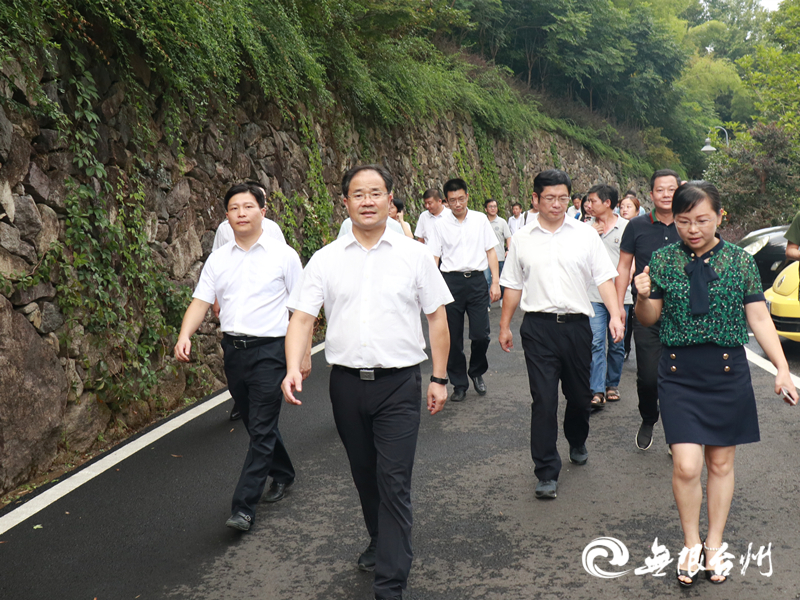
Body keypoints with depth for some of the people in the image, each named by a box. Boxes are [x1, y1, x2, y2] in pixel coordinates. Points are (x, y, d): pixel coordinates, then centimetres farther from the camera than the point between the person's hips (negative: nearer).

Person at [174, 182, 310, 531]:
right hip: (234, 349, 5)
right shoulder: (218, 259, 8)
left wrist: (305, 353, -3)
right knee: (254, 423, 17)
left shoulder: (283, 255, -3)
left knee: (261, 430, -6)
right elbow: (201, 301, 4)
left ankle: (243, 508, -2)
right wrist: (185, 336, -13)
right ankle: (282, 475, 40)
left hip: (270, 349, -5)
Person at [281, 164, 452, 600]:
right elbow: (302, 318, -2)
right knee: (365, 476, 18)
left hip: (398, 384, -2)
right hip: (347, 383, 3)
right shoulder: (325, 260, 3)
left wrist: (439, 378, 2)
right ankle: (380, 543, 42)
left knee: (394, 481, -6)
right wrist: (293, 369, -18)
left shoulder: (414, 255, 0)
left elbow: (437, 318, 4)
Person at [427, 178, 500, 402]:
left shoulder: (480, 220, 5)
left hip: (476, 280, 0)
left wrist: (496, 282, 1)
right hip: (451, 282, 0)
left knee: (481, 334, -5)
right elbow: (433, 258, 4)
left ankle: (477, 372, 24)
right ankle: (459, 384, 19)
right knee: (453, 338, 5)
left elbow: (491, 251, 7)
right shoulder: (440, 225, 3)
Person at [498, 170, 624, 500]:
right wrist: (504, 326, 13)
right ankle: (546, 473, 3)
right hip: (538, 327, -1)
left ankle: (577, 443, 42)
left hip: (576, 324, 1)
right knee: (543, 399, -4)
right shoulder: (522, 239, 6)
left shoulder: (585, 234, 4)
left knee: (580, 395, 12)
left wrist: (614, 315, -11)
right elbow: (513, 286, 12)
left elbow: (604, 278, 2)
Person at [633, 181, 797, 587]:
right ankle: (691, 545, 17)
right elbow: (649, 319, 6)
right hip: (679, 373, -1)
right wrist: (643, 297, -17)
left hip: (728, 371, 1)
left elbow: (758, 317, 3)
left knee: (721, 463, 11)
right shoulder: (663, 260, 0)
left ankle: (714, 545, 30)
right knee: (686, 466, -7)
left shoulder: (740, 261, 0)